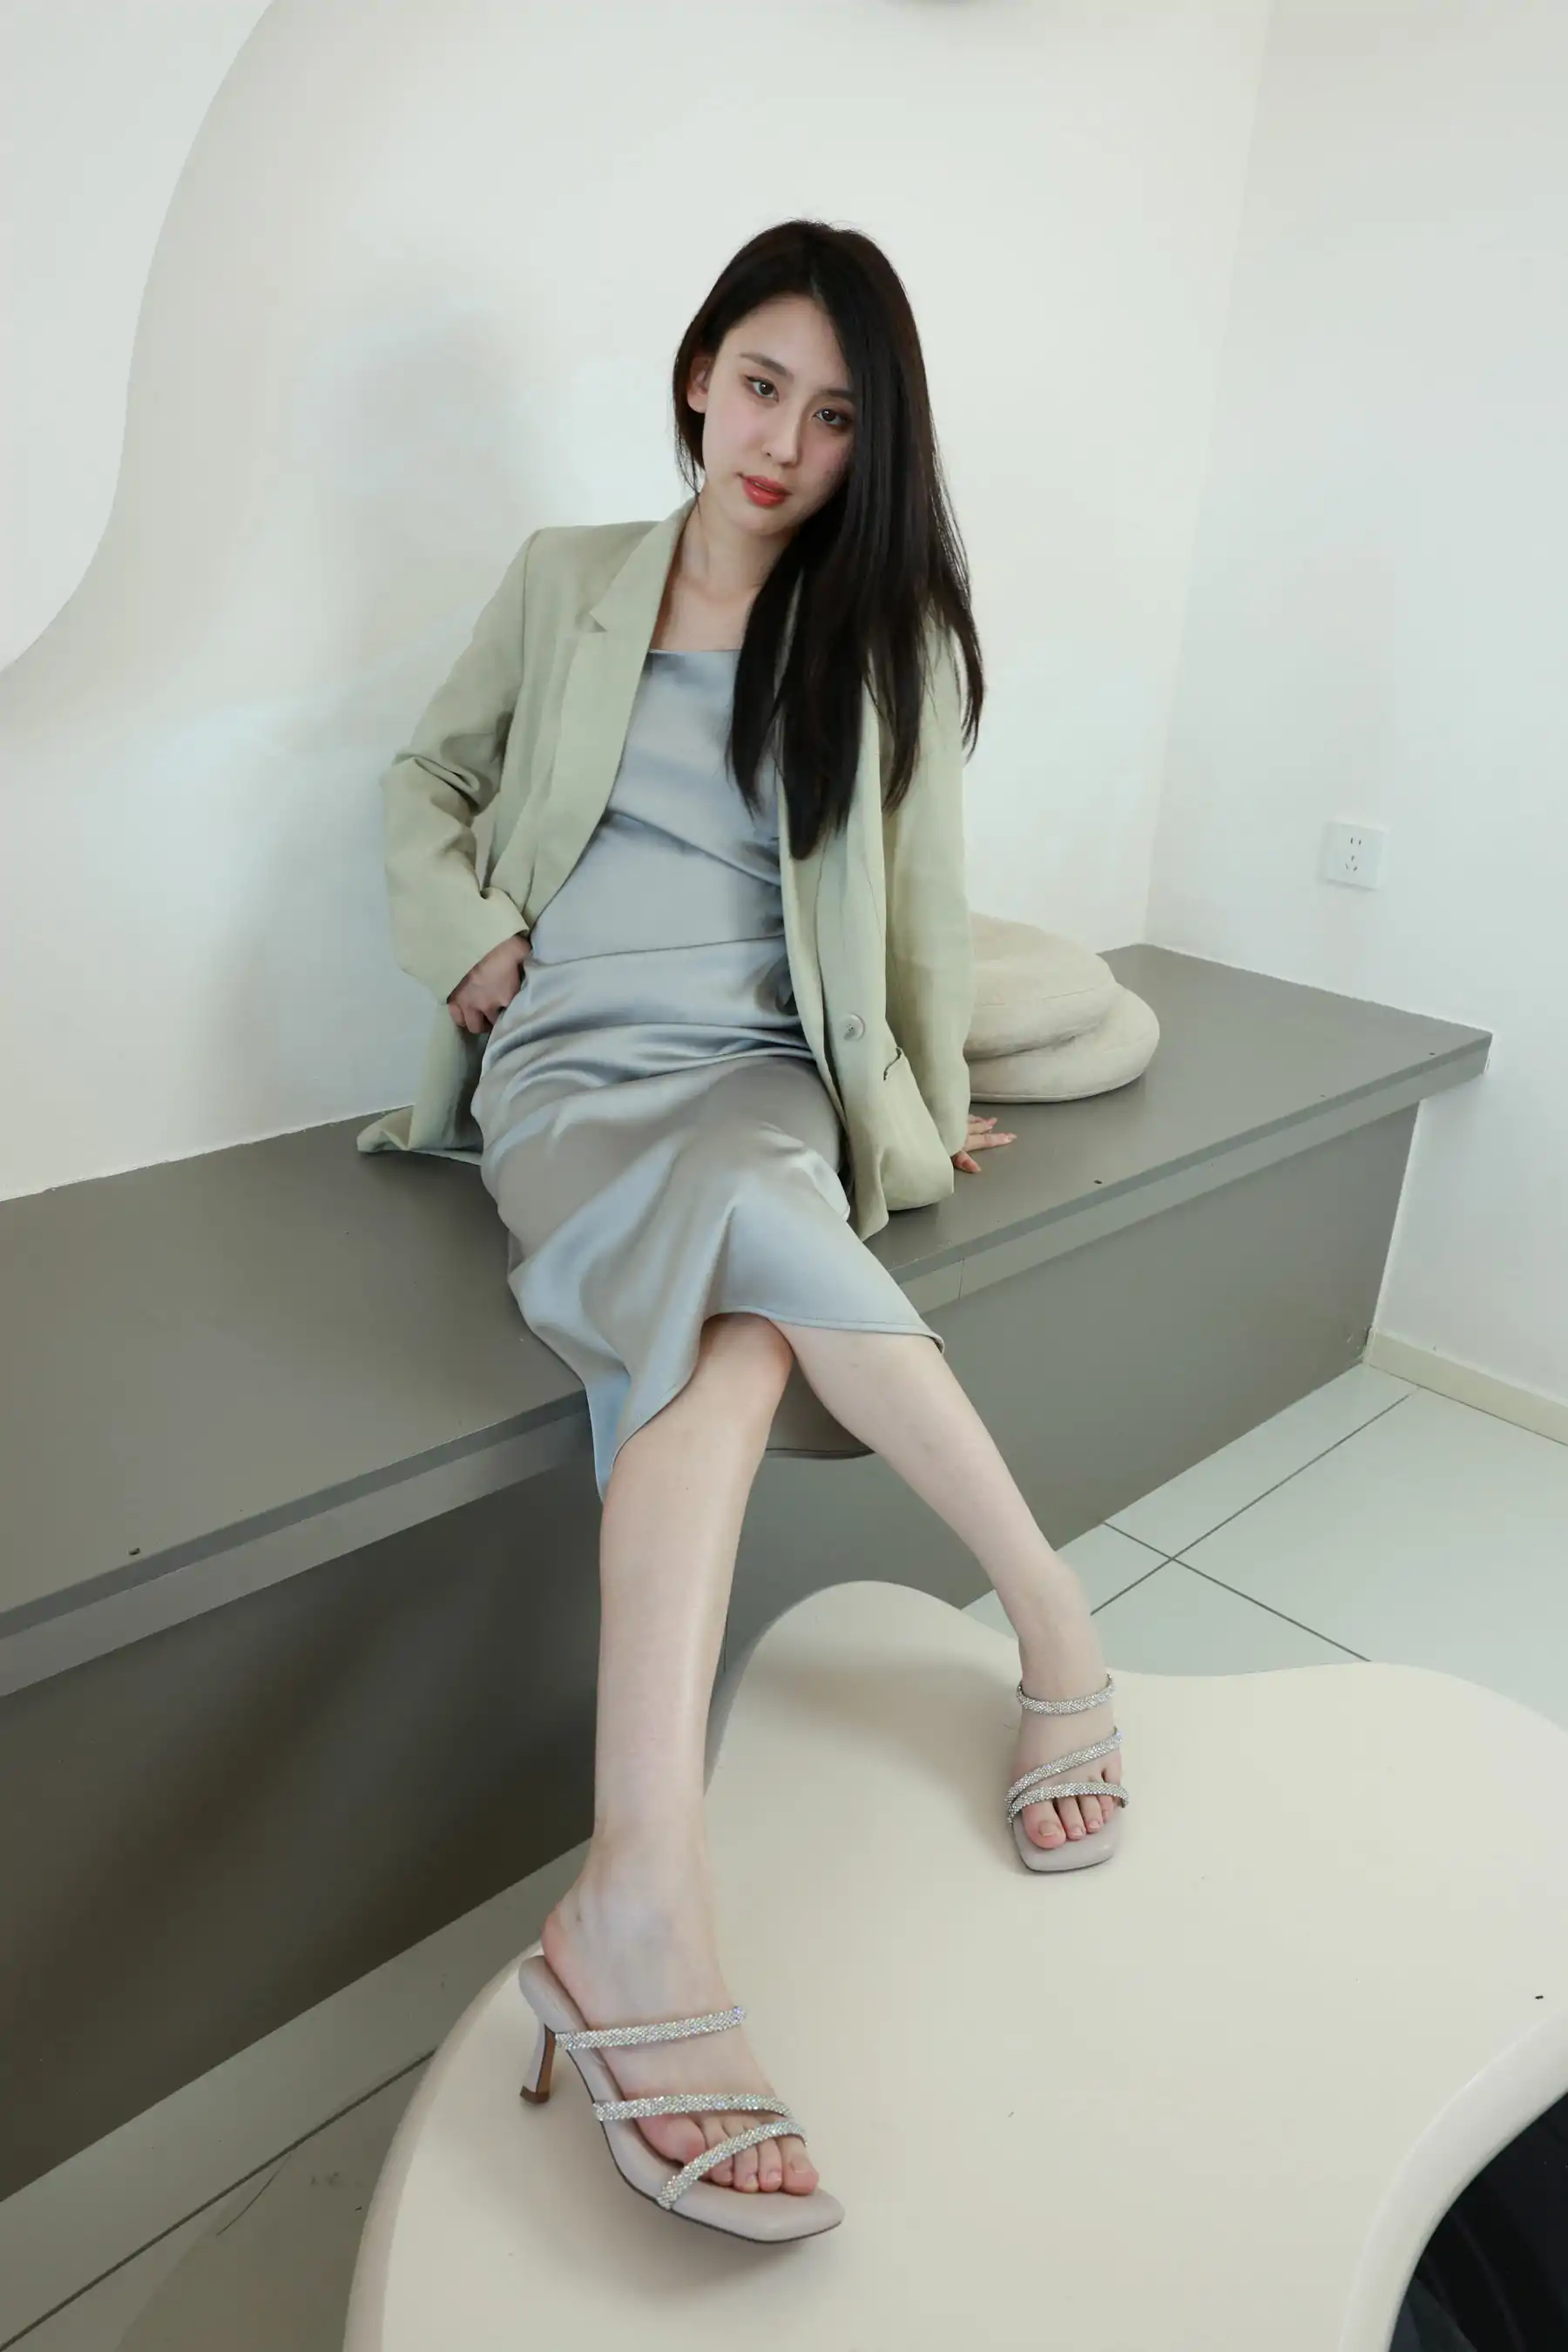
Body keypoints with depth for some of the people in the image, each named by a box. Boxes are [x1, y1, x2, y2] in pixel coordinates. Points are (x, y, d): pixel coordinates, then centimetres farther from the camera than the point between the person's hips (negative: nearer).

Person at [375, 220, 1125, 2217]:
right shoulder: (571, 578, 12)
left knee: (727, 1334, -34)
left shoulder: (888, 631, 10)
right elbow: (432, 779, 20)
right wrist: (478, 941, 2)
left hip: (758, 1076, 1)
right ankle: (1055, 1619, -31)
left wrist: (930, 1110, 16)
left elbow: (917, 906, 13)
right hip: (567, 1072, 0)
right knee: (756, 1253, -35)